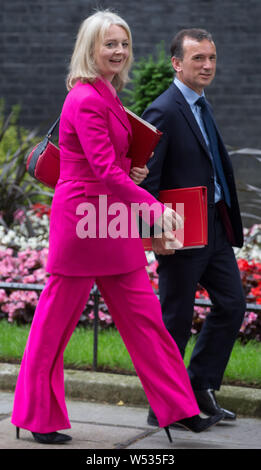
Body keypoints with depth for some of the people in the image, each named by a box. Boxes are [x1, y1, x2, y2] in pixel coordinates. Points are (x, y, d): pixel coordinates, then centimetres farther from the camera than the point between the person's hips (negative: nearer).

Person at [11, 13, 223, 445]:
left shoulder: (106, 97, 14)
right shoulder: (86, 100, -17)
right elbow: (106, 171, -24)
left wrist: (133, 172, 5)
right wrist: (156, 207, -26)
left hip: (112, 223, 10)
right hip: (84, 220, -9)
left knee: (143, 316, 9)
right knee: (55, 323, 3)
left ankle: (180, 409, 13)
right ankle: (38, 418, 15)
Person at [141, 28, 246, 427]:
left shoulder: (201, 106, 14)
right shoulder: (163, 112, -15)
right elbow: (145, 178, -19)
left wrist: (229, 220, 15)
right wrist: (154, 232, -24)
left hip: (215, 228, 9)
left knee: (232, 305, 10)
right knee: (176, 319, 0)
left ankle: (201, 386, 23)